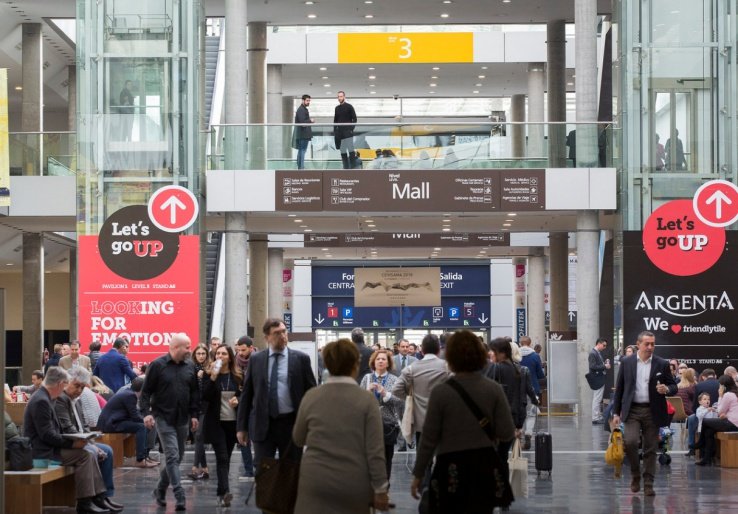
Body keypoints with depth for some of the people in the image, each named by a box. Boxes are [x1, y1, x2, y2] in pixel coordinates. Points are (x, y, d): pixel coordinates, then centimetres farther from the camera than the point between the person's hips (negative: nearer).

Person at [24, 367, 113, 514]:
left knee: (89, 454, 2)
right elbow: (47, 435, -24)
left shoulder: (45, 398, 14)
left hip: (48, 446, 10)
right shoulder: (41, 401, -19)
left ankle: (98, 497, -1)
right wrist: (72, 443, -21)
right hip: (42, 451, -10)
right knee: (84, 455, -18)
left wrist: (73, 440, 2)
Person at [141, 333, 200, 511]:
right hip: (163, 418, -5)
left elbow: (194, 392, 13)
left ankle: (160, 490, 28)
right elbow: (146, 391, -5)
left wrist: (194, 414, 9)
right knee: (172, 456, -12)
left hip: (182, 418, 5)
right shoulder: (158, 365, -7)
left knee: (176, 457, 11)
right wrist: (146, 413, -14)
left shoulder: (189, 366, 6)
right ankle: (180, 497, -16)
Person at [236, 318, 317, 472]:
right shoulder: (255, 360, 5)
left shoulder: (301, 359, 1)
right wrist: (241, 426, 5)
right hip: (263, 425, 1)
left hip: (291, 424, -1)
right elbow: (246, 394, 8)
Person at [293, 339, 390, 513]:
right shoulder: (366, 399, -6)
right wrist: (380, 489, -2)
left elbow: (298, 439, 15)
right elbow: (375, 451, -8)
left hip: (317, 481, 1)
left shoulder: (311, 396, 1)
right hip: (354, 484, -1)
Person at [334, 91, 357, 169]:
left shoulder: (349, 107, 0)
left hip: (348, 132, -5)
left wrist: (351, 129, -10)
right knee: (342, 151, 5)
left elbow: (354, 119, -1)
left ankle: (352, 167, -9)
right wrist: (335, 132, 10)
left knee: (350, 149, -10)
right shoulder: (337, 108, 14)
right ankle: (346, 167, 9)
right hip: (339, 133, 5)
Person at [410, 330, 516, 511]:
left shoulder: (440, 392, -10)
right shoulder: (494, 389, -4)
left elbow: (429, 438, -7)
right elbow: (507, 434, -5)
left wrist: (418, 475, 1)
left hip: (452, 468, -2)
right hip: (484, 466, 2)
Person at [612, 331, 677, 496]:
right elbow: (619, 389, 8)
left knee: (650, 449, 2)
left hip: (652, 412, 0)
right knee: (630, 442, -17)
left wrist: (666, 389, -16)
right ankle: (635, 475, 6)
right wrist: (616, 412, 4)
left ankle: (648, 484, 10)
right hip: (632, 410, 0)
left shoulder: (662, 364, 3)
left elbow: (673, 387, 8)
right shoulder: (626, 363, 4)